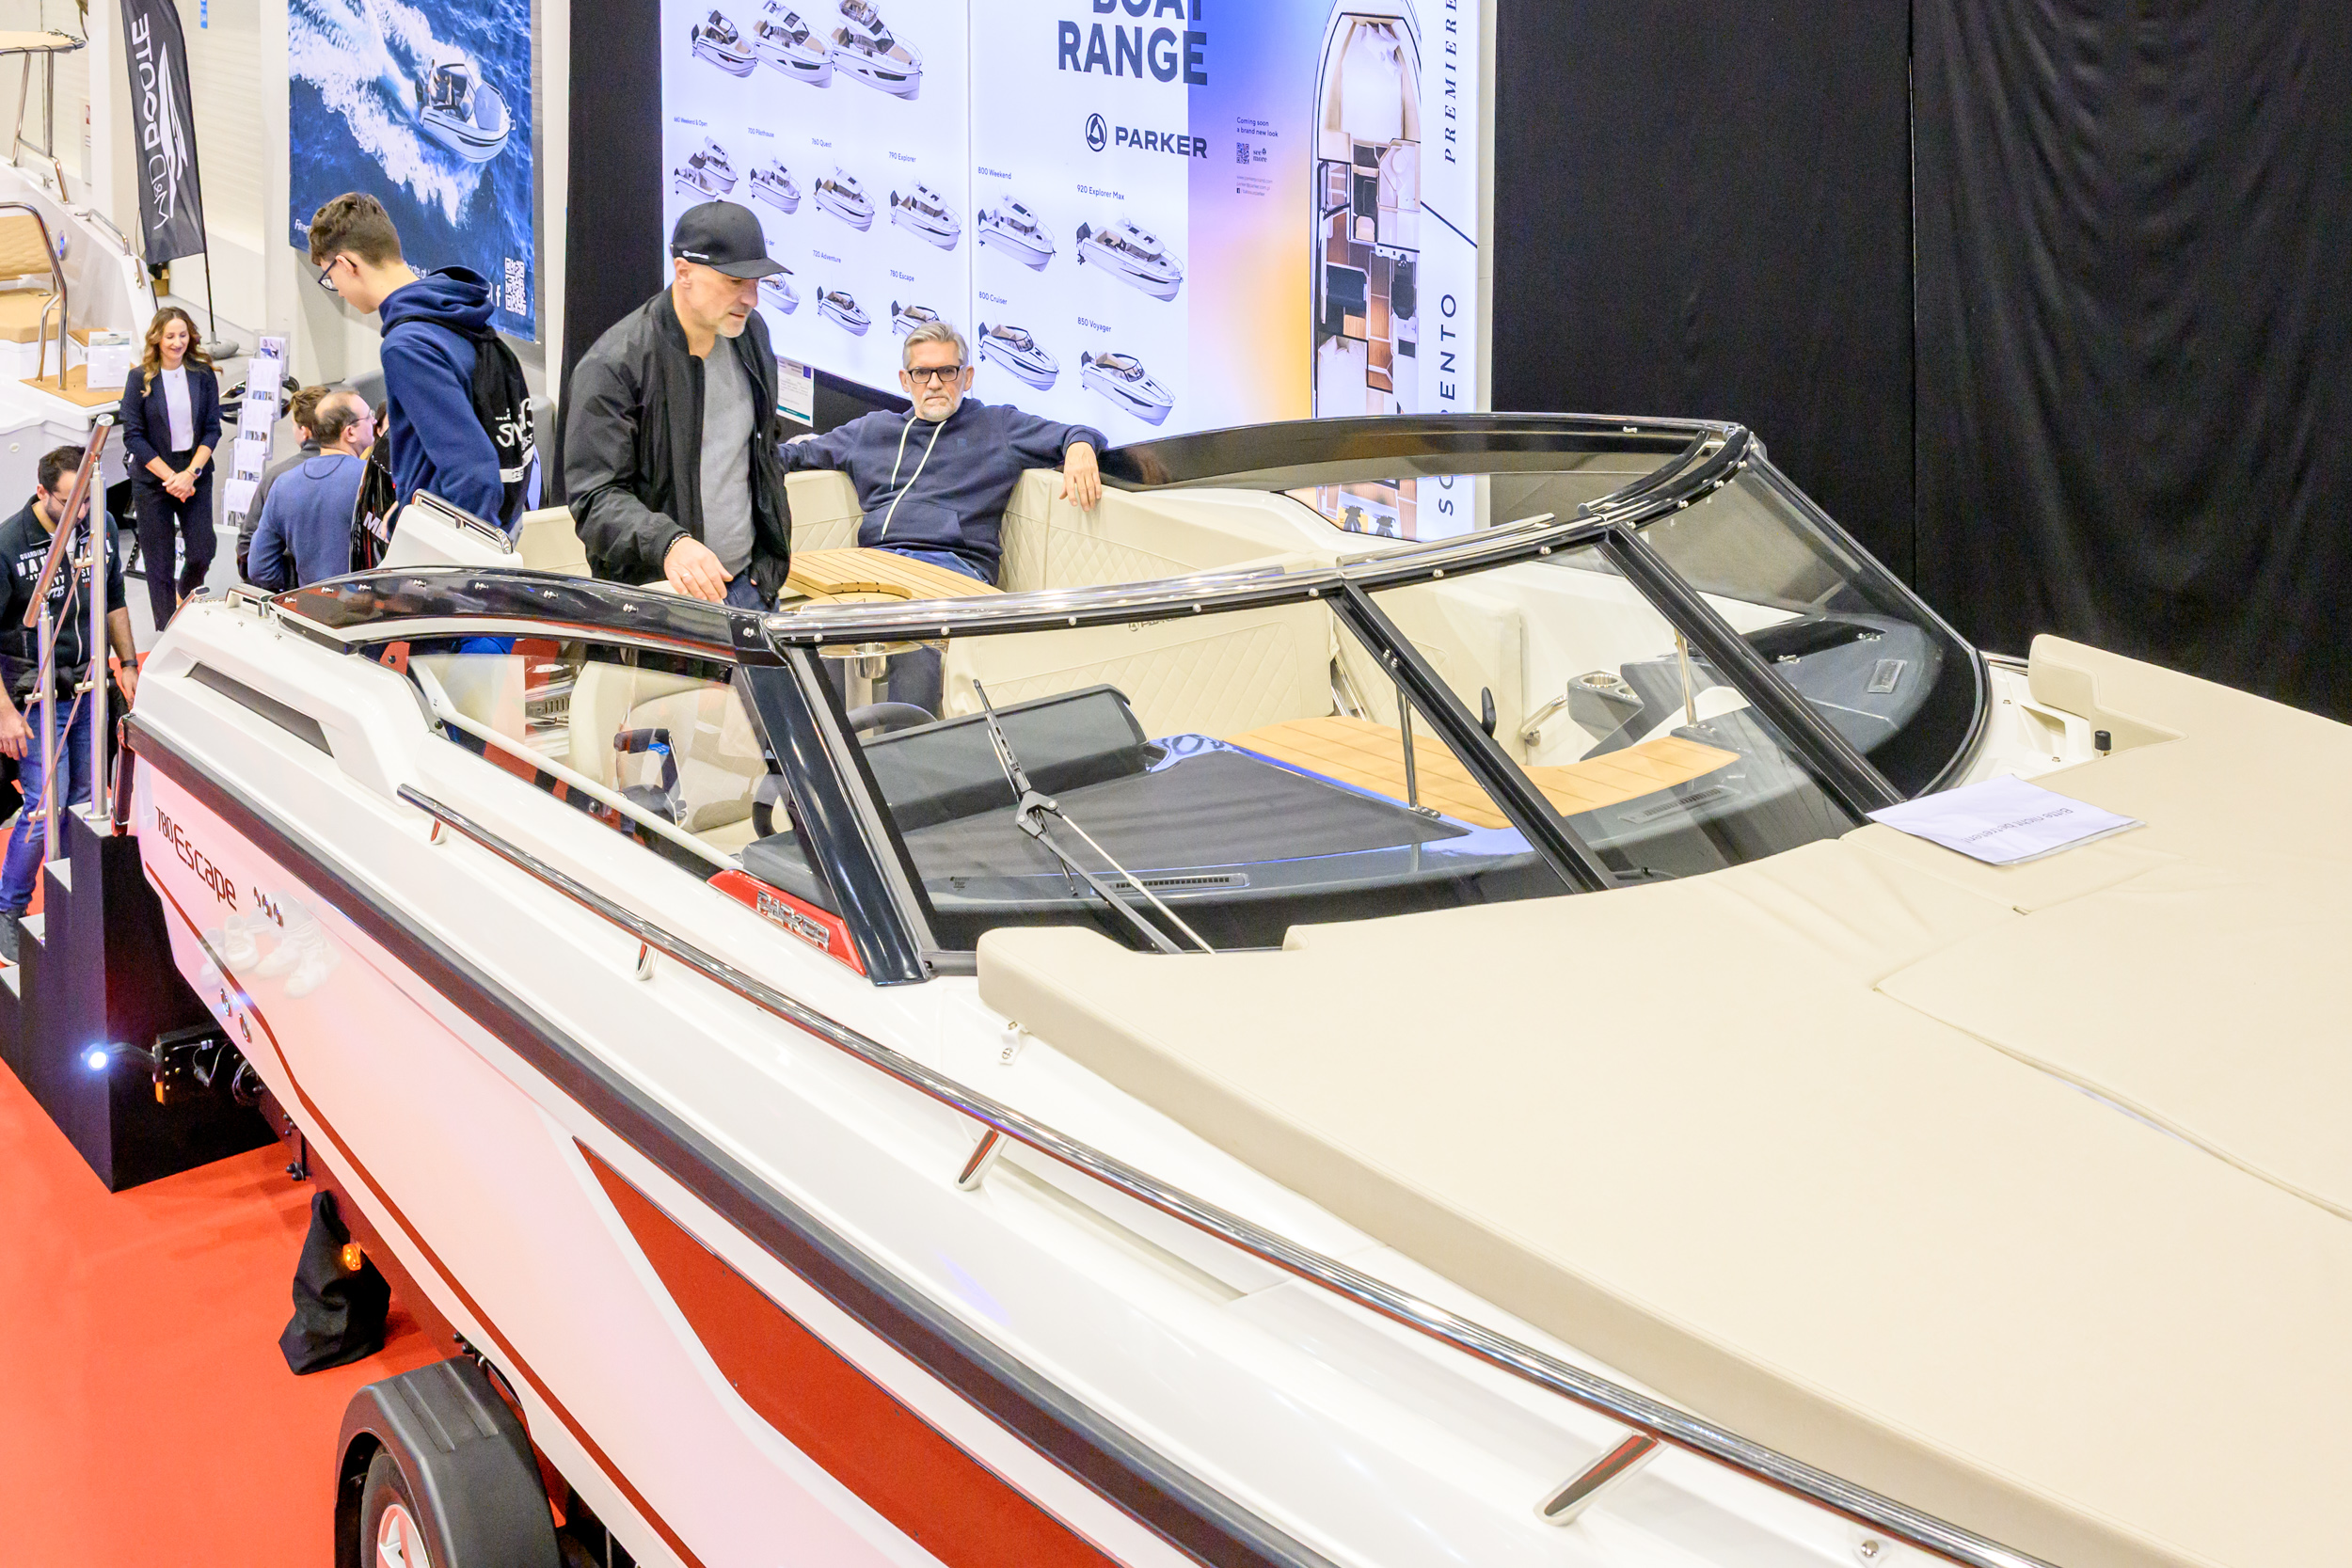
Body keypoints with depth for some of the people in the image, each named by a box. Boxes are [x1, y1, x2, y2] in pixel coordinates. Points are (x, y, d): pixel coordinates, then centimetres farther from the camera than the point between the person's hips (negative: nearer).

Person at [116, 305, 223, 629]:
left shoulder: (203, 375, 1)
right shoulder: (139, 378, -4)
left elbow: (212, 430, 0)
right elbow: (133, 435, -6)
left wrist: (190, 474, -12)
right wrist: (170, 477, -12)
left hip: (195, 475, 2)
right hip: (152, 479, -1)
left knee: (203, 548, -2)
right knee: (159, 559, 2)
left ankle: (185, 593, 32)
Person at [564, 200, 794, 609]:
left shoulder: (750, 334, 7)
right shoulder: (613, 366, -15)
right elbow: (595, 495, -20)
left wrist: (774, 514, 22)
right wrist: (668, 544, -35)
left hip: (750, 583, 6)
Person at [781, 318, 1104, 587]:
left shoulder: (999, 426, 20)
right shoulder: (870, 429, 31)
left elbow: (1070, 435, 16)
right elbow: (801, 452, 37)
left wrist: (1079, 448, -9)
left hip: (955, 563, -3)